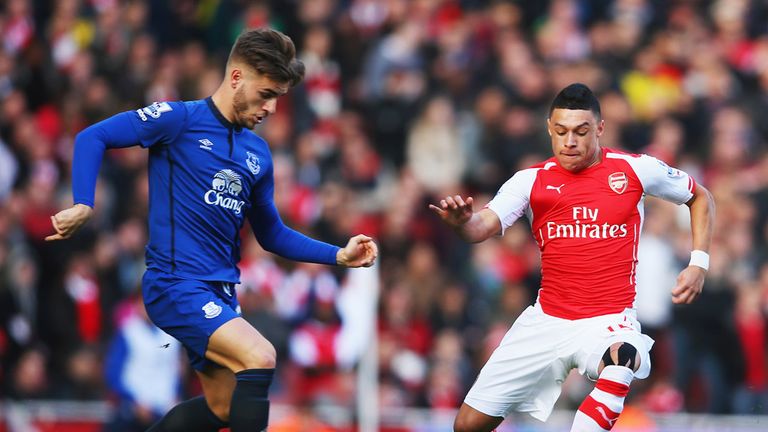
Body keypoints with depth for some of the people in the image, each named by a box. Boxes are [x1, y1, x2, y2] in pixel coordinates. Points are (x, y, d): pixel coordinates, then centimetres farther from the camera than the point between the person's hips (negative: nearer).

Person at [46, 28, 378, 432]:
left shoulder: (258, 153, 14)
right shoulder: (181, 119, -6)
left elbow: (272, 235, 22)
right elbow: (93, 137, -8)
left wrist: (339, 255, 12)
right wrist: (83, 206, -22)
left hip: (221, 291, 8)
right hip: (176, 282, -8)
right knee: (259, 358, -27)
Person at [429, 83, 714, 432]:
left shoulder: (635, 169, -2)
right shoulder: (531, 180, 0)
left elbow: (701, 198, 13)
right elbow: (482, 226, -15)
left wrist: (698, 264, 2)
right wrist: (461, 222, -38)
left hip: (609, 321, -3)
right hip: (546, 320, 3)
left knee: (621, 359, -41)